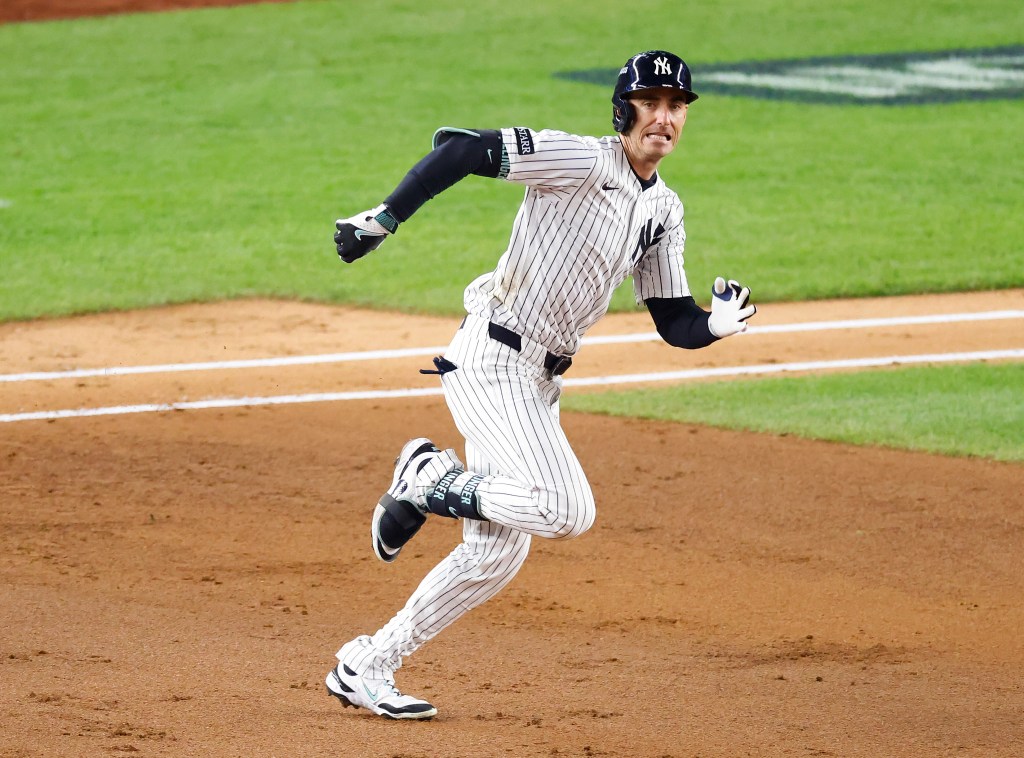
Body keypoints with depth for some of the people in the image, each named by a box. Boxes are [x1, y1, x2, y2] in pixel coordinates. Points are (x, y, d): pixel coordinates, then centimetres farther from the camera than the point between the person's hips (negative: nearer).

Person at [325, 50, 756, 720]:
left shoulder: (664, 212, 13)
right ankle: (431, 479, -2)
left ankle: (365, 667, 17)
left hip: (539, 384, 8)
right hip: (492, 359, -8)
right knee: (567, 510, -25)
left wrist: (719, 324, -9)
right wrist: (384, 218, -22)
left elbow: (675, 322, 13)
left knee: (497, 554, 7)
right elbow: (460, 146, -18)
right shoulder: (581, 161, -12)